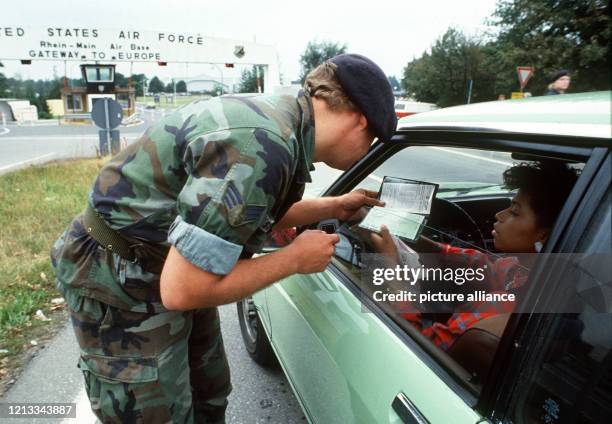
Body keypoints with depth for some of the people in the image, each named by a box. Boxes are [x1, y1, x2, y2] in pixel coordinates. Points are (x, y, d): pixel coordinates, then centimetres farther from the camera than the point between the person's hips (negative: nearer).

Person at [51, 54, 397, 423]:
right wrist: (296, 258, -20)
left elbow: (254, 214, 13)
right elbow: (182, 290, -30)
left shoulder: (278, 115, -3)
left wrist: (333, 207, 13)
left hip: (173, 270, 9)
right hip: (122, 291, -8)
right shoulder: (261, 149, -33)